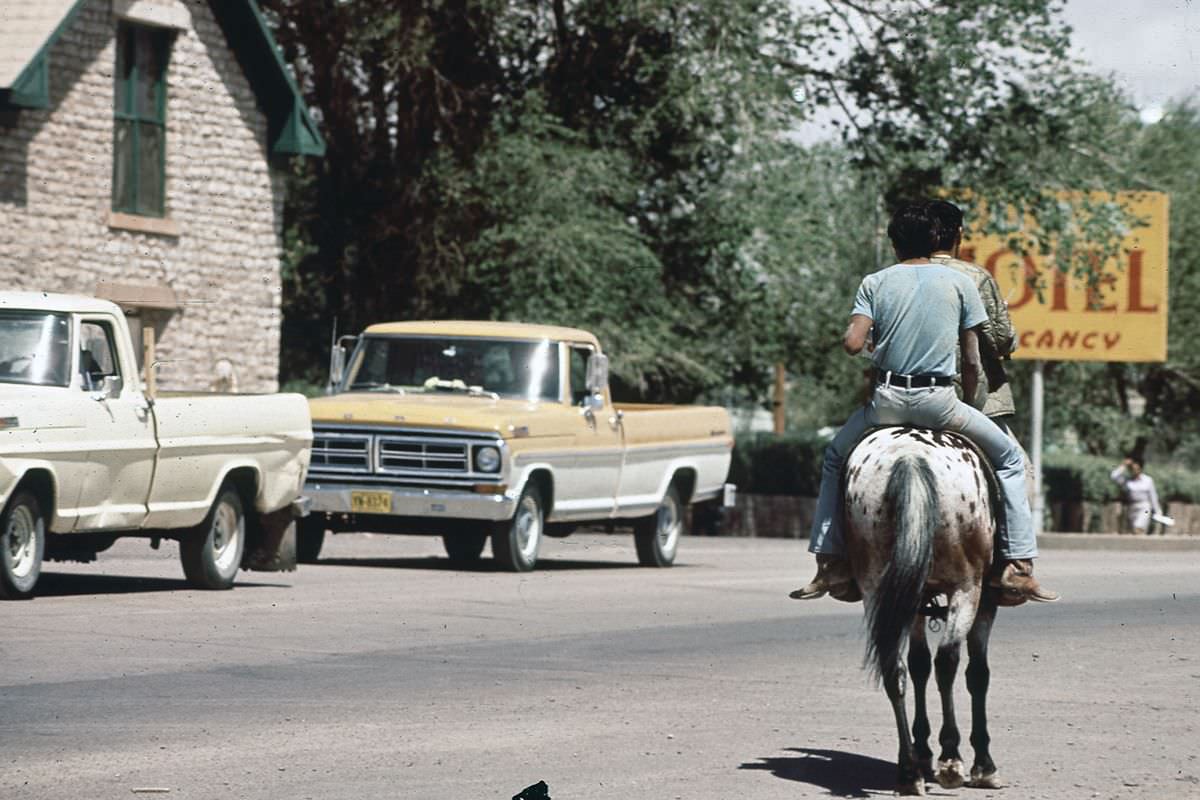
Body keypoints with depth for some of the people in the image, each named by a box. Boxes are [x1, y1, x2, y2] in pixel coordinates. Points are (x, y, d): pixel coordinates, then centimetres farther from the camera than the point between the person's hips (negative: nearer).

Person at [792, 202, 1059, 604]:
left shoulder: (875, 283, 6)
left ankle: (830, 564, 21)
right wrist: (967, 406, 18)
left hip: (886, 401, 1)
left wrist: (846, 334, 18)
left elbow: (853, 343, -6)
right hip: (941, 402, -1)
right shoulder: (960, 283, 5)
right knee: (1009, 458, 19)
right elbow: (971, 360, 4)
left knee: (835, 456, 29)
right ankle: (1017, 564, 7)